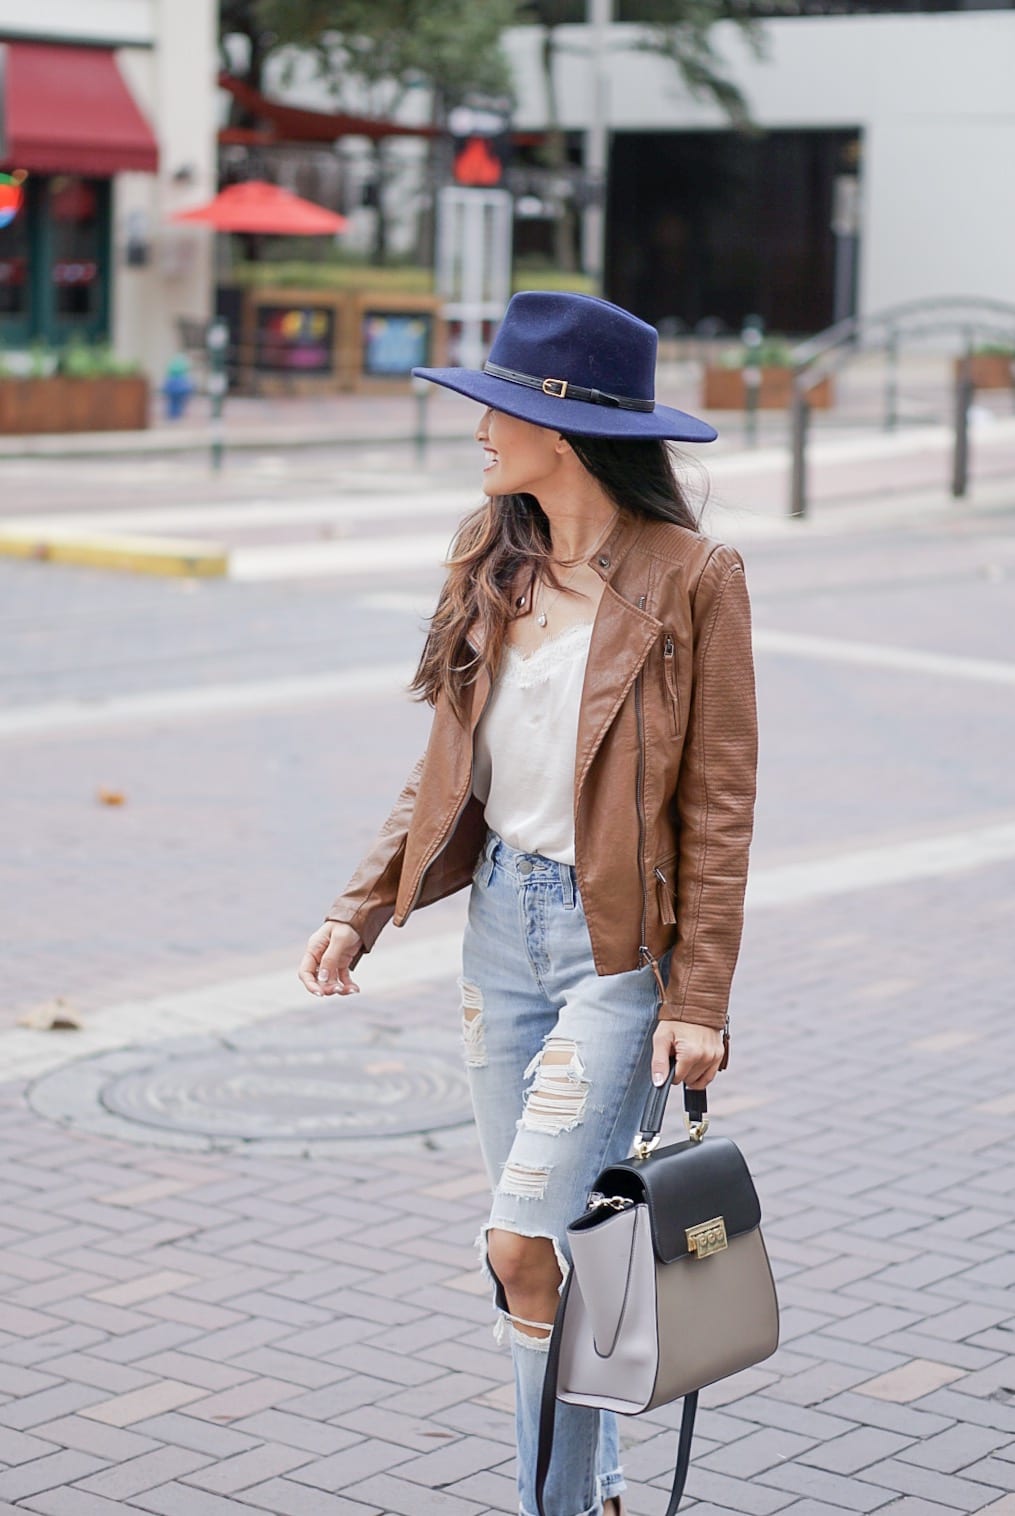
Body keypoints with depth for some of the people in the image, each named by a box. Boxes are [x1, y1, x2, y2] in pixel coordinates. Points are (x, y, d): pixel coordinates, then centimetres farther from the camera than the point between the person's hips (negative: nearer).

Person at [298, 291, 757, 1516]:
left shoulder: (691, 577, -11)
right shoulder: (491, 555, 6)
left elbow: (719, 805, -9)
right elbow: (448, 764, 13)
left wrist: (699, 998, -12)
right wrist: (362, 907, 3)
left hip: (618, 938, -6)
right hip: (501, 919, 6)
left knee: (525, 1244, -12)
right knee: (545, 1244, 12)